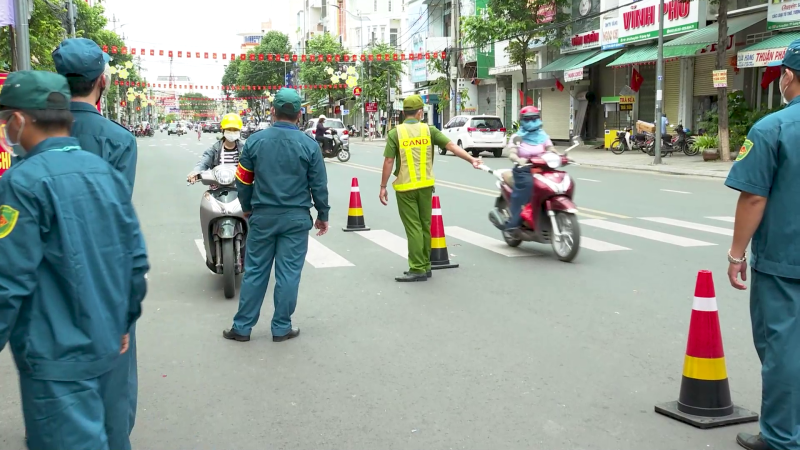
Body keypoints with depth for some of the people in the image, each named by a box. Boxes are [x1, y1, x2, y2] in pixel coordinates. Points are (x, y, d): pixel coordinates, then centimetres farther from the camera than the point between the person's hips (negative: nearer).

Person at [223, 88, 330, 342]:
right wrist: (323, 215, 11)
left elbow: (243, 180, 4)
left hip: (262, 216, 2)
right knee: (288, 273, 6)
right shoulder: (308, 144, -7)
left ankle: (242, 327, 16)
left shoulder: (256, 140, -3)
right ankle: (281, 328, 14)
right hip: (296, 218, -1)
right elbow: (319, 185, -2)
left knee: (255, 272, 9)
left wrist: (247, 208, 20)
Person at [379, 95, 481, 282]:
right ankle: (425, 266, 21)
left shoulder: (395, 133, -5)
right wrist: (471, 159, -4)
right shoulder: (429, 130, 0)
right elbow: (451, 145, -6)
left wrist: (383, 186, 0)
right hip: (425, 186, 3)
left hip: (405, 187, -3)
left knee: (413, 228, -2)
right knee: (425, 226, 13)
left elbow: (388, 161, -7)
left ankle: (418, 269, -2)